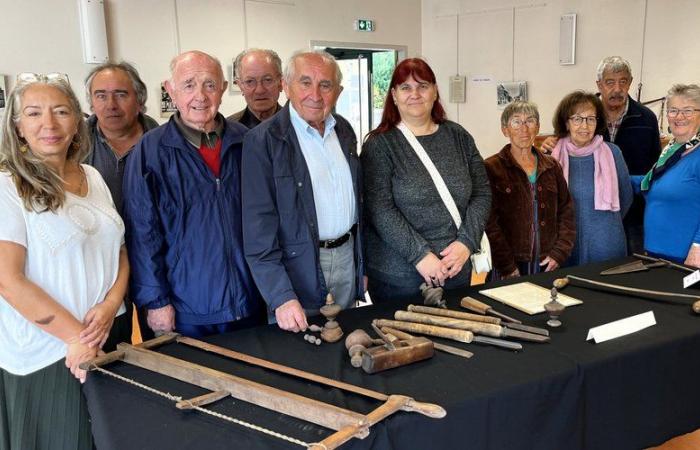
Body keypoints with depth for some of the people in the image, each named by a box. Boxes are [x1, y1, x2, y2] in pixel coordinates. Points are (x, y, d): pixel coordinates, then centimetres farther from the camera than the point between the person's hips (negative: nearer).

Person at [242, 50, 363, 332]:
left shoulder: (344, 131, 5)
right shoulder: (262, 141, -15)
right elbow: (259, 226, -18)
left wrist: (362, 262, 15)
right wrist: (281, 297, -23)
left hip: (346, 255, 6)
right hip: (298, 265, -5)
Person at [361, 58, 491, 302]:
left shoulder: (459, 137, 7)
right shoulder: (379, 145, -5)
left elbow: (482, 193, 6)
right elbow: (380, 211, -13)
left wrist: (466, 243, -7)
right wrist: (420, 255, -17)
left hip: (456, 270, 4)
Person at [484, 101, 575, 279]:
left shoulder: (552, 167, 11)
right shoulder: (491, 168, -5)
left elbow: (566, 213, 12)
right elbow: (489, 223, -11)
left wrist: (559, 253, -1)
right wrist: (508, 268, -16)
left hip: (547, 265, 4)